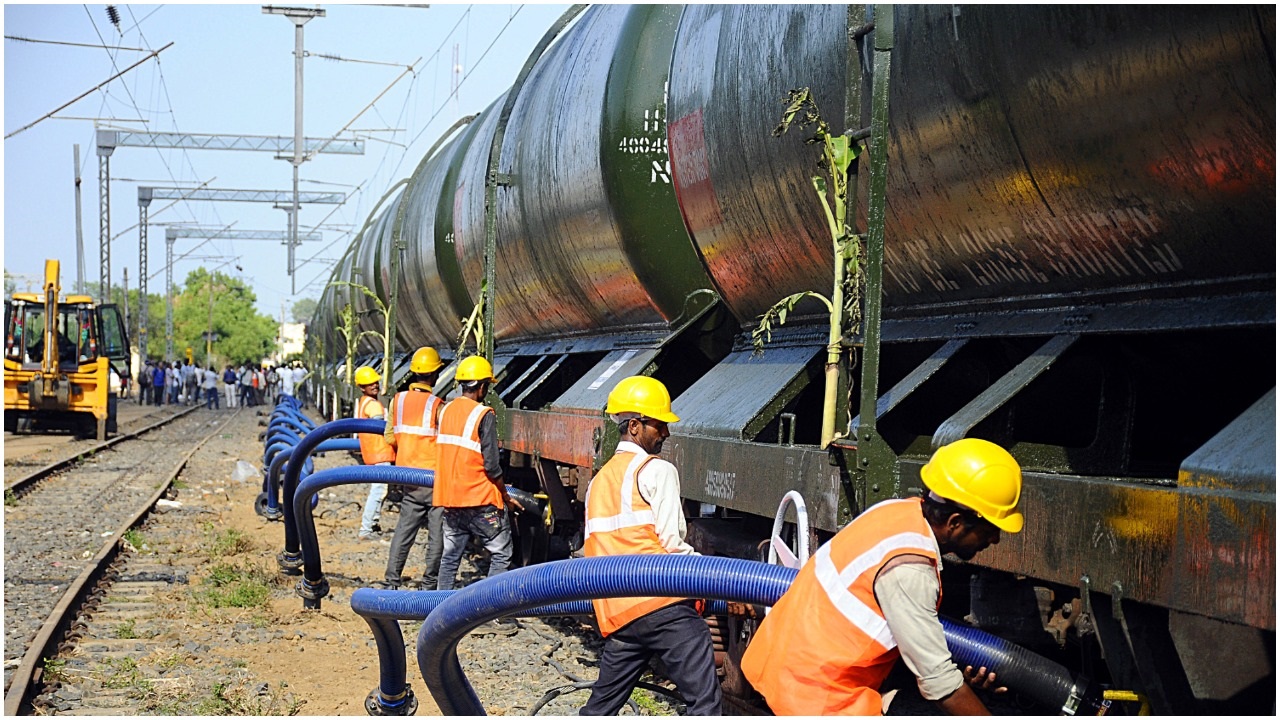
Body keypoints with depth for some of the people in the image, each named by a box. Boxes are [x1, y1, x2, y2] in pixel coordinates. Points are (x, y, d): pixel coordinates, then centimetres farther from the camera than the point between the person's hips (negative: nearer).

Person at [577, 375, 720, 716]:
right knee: (704, 700, -11)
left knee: (601, 704, 17)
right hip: (665, 604, -8)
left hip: (616, 612, 8)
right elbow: (672, 541, -9)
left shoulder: (598, 481, 23)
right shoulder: (657, 470, -1)